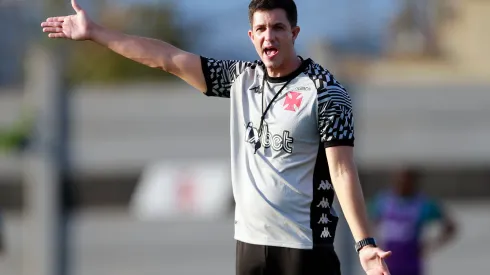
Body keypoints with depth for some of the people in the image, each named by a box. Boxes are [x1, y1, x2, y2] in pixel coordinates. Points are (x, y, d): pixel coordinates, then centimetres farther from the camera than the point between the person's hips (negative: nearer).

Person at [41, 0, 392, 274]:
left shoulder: (325, 91, -8)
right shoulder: (242, 78, 9)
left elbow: (342, 171, -13)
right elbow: (168, 57, 12)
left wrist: (365, 243, -22)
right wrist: (94, 32, 12)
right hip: (250, 242, 6)